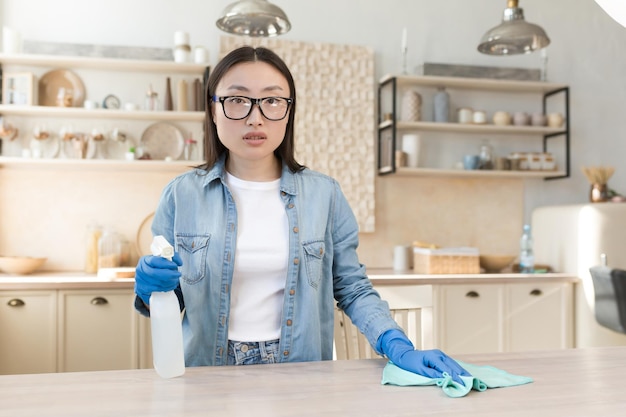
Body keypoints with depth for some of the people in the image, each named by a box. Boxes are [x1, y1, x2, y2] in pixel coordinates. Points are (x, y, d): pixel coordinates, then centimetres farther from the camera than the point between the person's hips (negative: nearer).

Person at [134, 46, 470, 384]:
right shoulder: (181, 195, 1)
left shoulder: (324, 194, 1)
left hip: (301, 377, 1)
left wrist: (399, 348, -9)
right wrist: (150, 289, -12)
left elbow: (354, 290, 5)